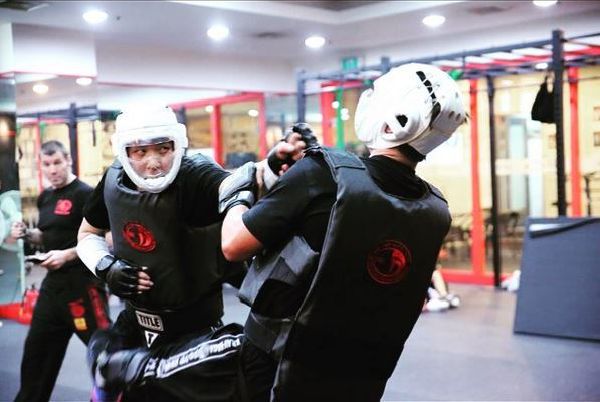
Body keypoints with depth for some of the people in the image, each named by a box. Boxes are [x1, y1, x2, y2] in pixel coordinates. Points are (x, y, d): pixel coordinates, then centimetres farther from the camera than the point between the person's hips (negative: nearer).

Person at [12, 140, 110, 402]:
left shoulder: (85, 194, -12)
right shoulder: (45, 198, 12)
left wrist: (67, 255, -24)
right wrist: (26, 234, 6)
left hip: (83, 283, -8)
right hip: (53, 282, 8)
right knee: (36, 349, 18)